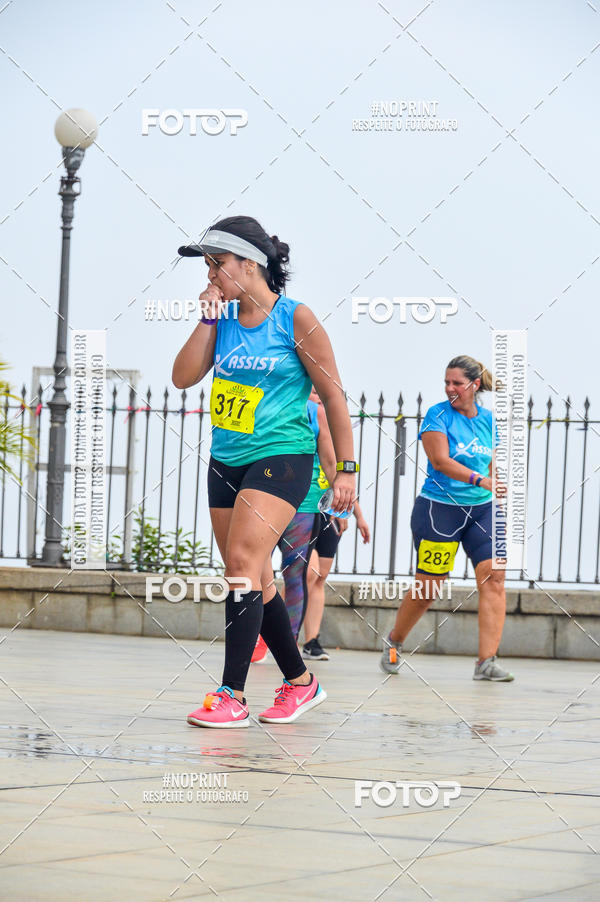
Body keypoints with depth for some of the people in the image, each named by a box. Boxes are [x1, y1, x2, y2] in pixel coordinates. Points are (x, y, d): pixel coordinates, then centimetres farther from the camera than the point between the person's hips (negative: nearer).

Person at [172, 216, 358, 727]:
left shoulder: (295, 319, -8)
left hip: (281, 458, -7)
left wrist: (346, 468, -6)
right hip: (227, 461, 7)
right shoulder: (224, 320, 8)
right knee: (254, 580, 9)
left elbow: (333, 395, -5)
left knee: (242, 561, -20)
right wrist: (207, 319, -7)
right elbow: (184, 377, -1)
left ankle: (233, 695, -21)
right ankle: (300, 682, 24)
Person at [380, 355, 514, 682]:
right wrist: (481, 480, -30)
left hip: (481, 509, 4)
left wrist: (501, 505, 18)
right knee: (427, 587, 2)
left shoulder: (489, 419, 9)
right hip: (439, 509, -4)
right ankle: (393, 642, 29)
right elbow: (440, 461, -20)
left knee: (494, 575, -13)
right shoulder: (437, 415, -7)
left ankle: (487, 661, -14)